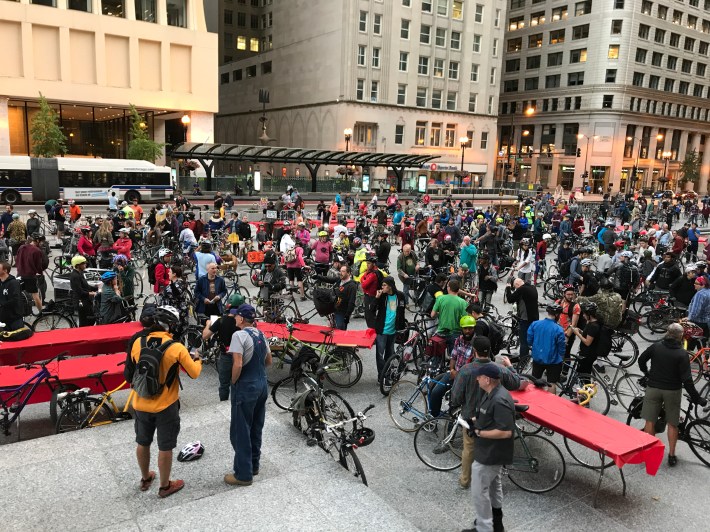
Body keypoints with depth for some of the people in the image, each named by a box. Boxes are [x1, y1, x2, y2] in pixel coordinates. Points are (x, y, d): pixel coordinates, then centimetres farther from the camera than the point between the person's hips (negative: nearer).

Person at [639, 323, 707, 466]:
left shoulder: (655, 347, -7)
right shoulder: (682, 354, -14)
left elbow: (641, 360, 5)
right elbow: (686, 379, -16)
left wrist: (647, 373, 24)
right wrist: (696, 398, -8)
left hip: (653, 388, 1)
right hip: (672, 390, -1)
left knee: (650, 421, 8)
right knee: (672, 424, 12)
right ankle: (671, 455, 18)